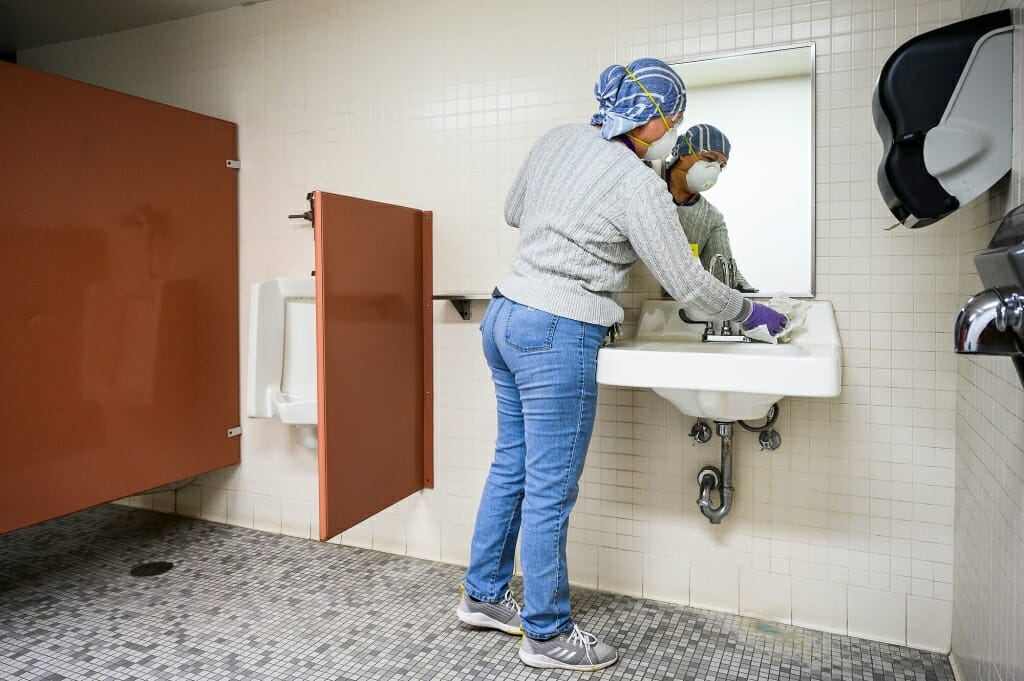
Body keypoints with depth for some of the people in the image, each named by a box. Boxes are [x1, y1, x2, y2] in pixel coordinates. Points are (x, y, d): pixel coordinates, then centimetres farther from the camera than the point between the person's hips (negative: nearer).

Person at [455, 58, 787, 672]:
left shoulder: (556, 140, 9)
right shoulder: (639, 186, -13)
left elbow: (514, 211, 23)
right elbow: (688, 284, -8)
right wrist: (752, 312, 8)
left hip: (506, 316, 9)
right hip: (557, 338, -9)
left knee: (511, 465, 18)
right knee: (550, 490, 3)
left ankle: (483, 595, 34)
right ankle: (547, 634, 20)